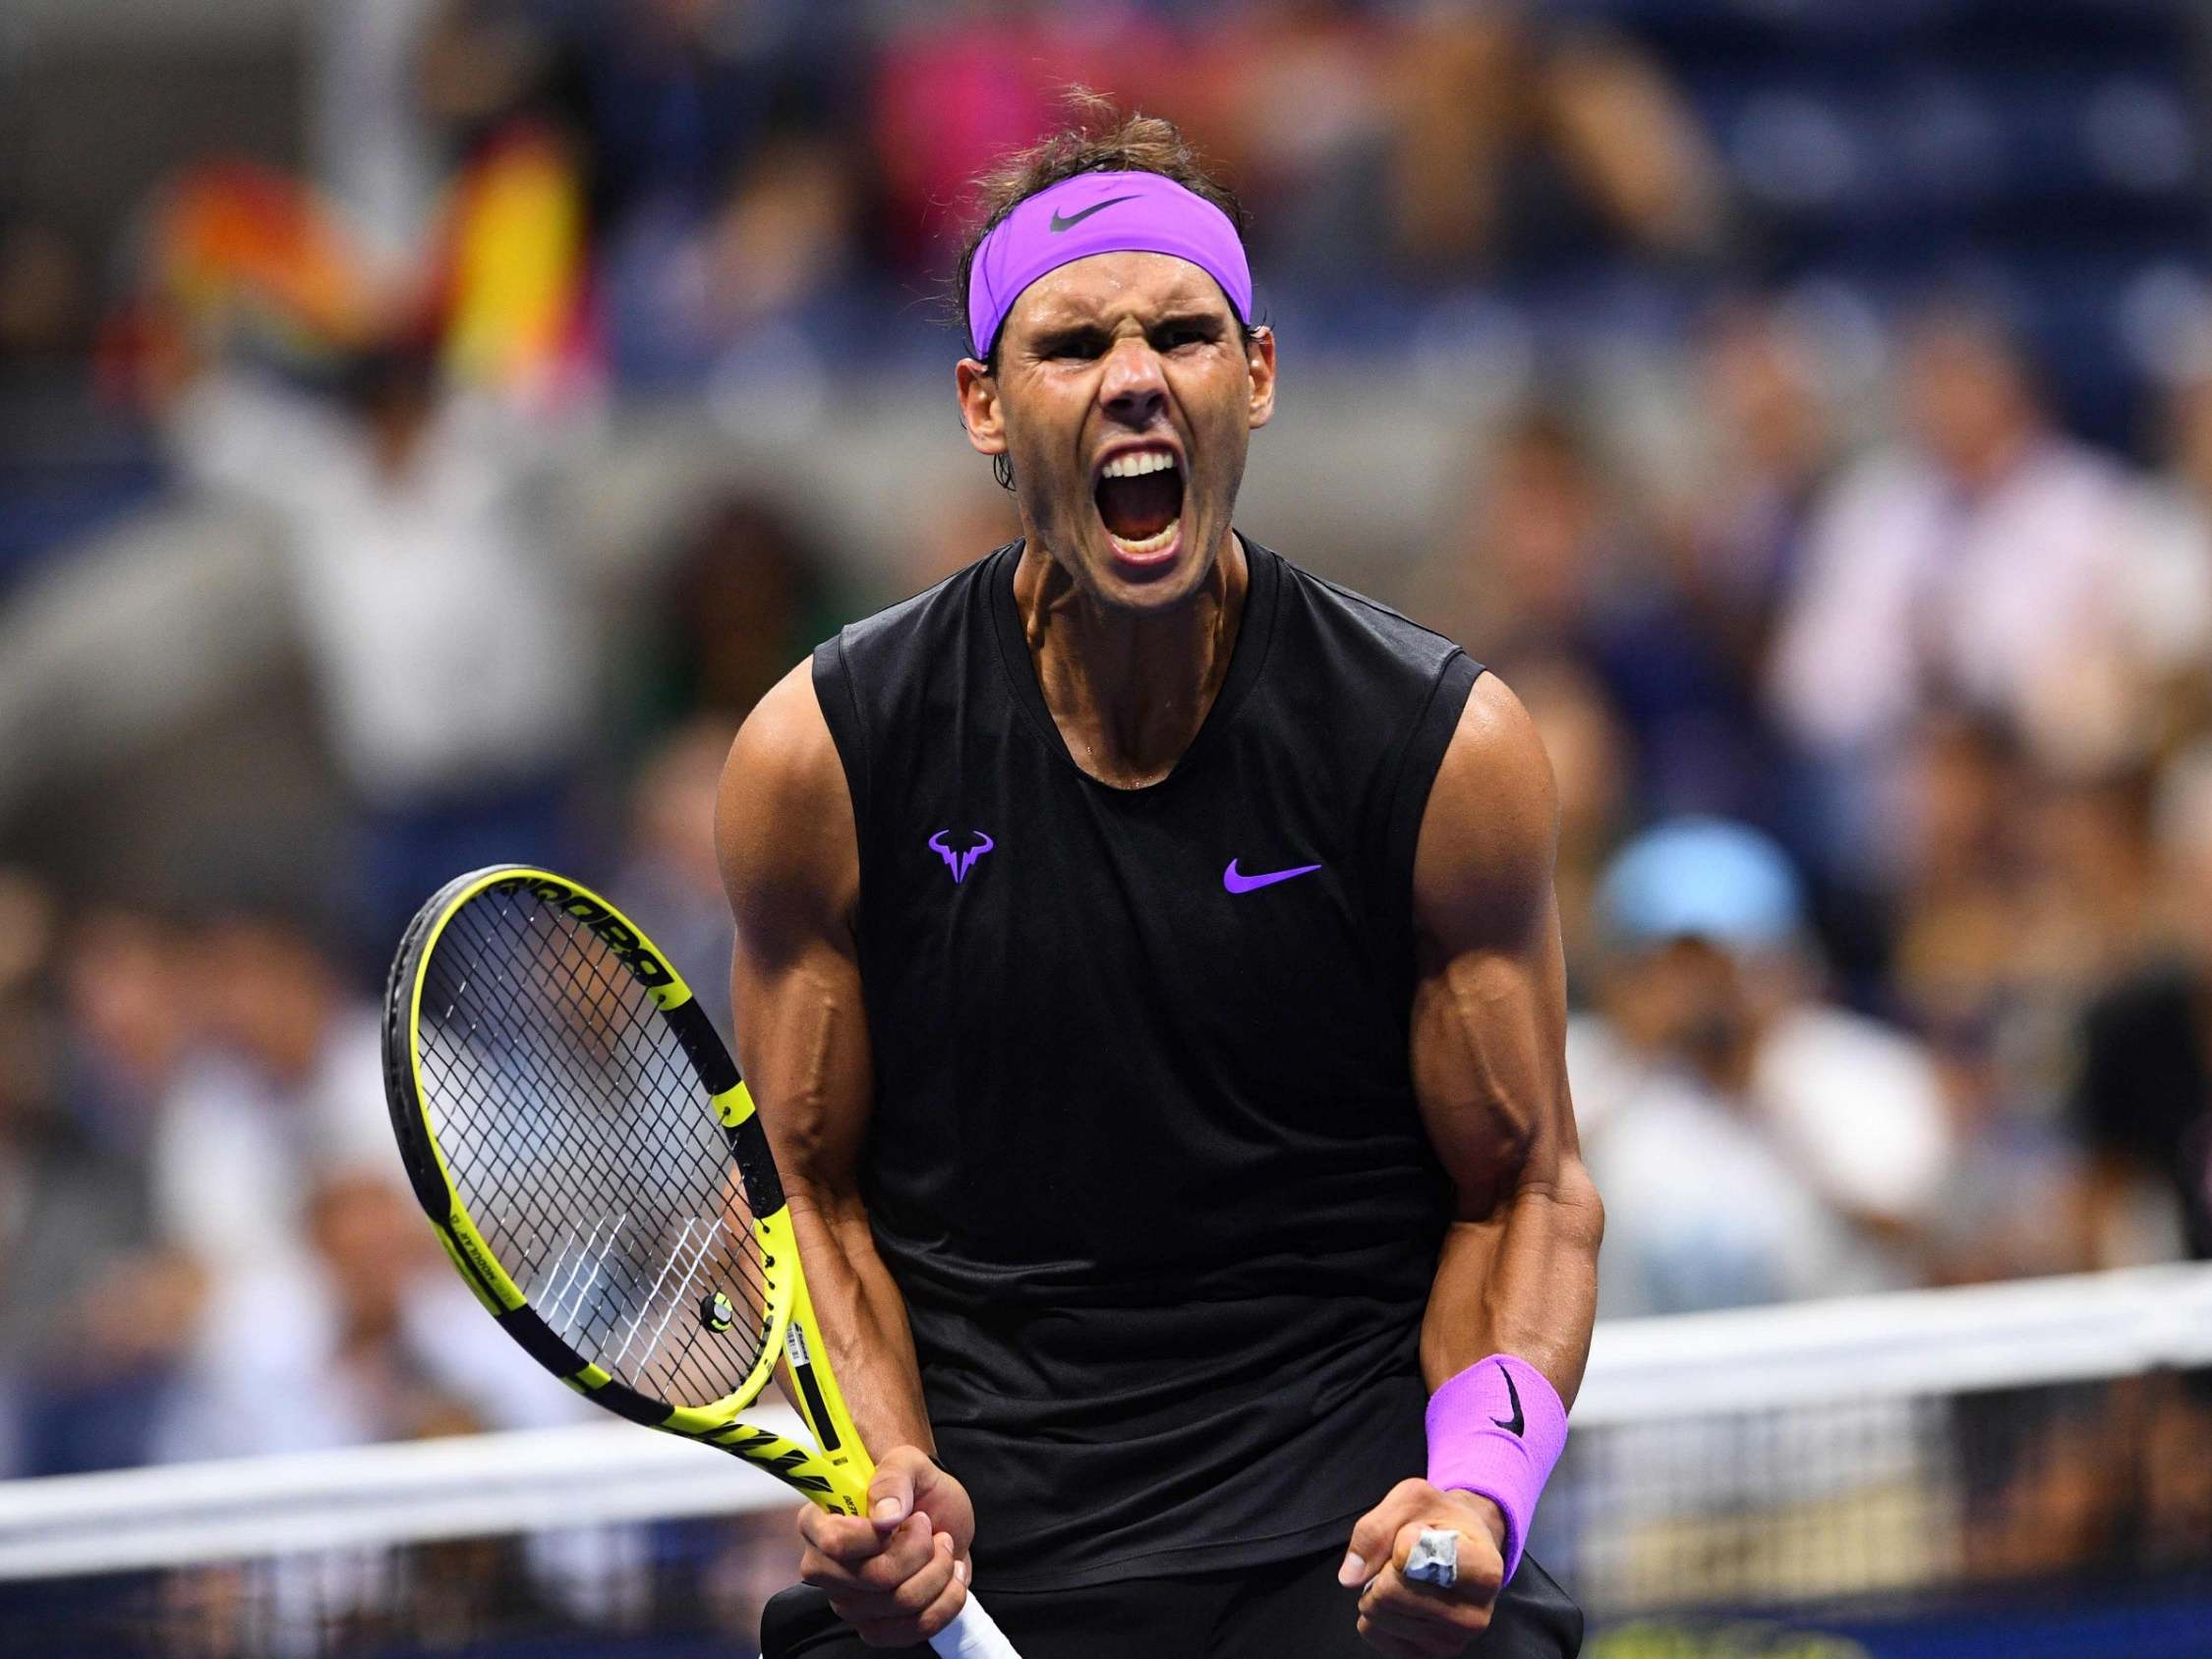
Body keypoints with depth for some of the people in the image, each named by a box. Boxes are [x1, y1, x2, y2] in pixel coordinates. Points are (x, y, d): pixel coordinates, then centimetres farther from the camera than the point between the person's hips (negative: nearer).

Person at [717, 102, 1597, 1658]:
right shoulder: (821, 754, 0)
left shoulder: (1446, 746, -2)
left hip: (1346, 1524, -1)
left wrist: (1478, 1492, -12)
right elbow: (810, 1193, 8)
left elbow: (1527, 1191, 5)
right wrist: (891, 1478, -9)